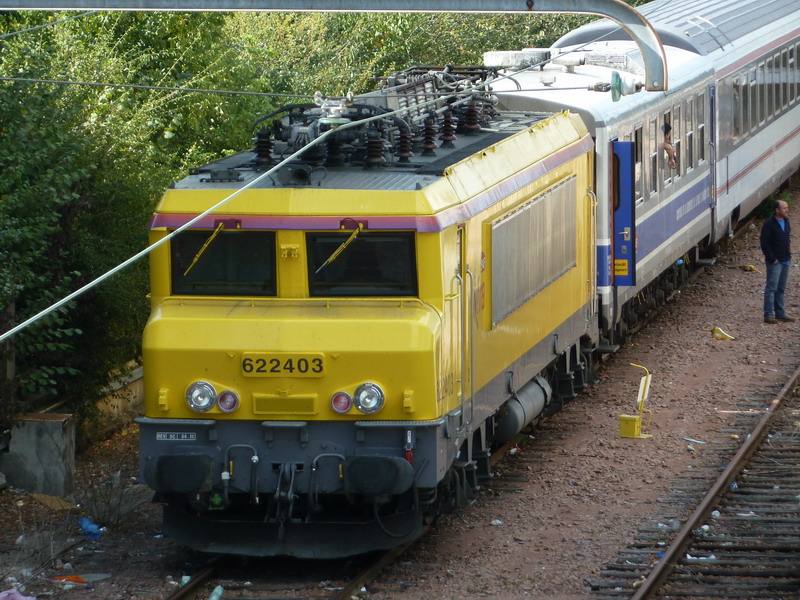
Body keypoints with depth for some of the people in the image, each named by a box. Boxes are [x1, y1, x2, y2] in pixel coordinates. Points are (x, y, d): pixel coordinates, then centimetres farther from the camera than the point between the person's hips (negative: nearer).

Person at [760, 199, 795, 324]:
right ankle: (768, 315, -5)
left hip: (785, 261, 8)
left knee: (781, 288, 14)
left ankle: (780, 313, 21)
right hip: (775, 262, -8)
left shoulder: (786, 221, 11)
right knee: (771, 288, -6)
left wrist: (788, 255, 12)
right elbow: (764, 243, -16)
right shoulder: (769, 224, -14)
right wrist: (772, 258, -17)